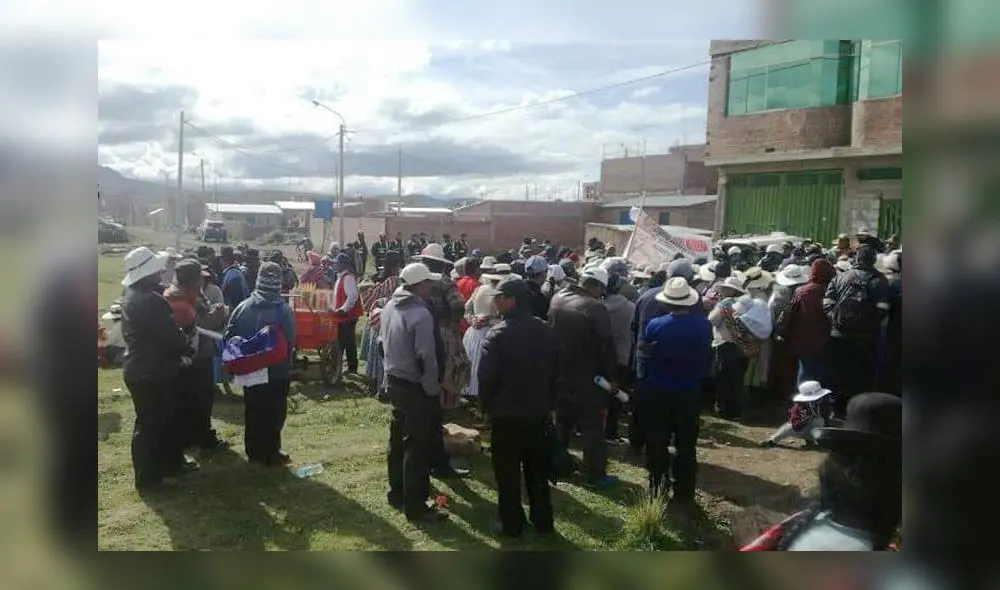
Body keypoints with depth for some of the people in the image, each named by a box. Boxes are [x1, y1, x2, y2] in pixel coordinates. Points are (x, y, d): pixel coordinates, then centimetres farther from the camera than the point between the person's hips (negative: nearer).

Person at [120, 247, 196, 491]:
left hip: (141, 368, 10)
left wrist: (180, 350, 3)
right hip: (151, 372, -10)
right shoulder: (149, 300, -25)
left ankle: (171, 461, 34)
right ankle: (147, 477, 14)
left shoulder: (134, 296, 10)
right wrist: (187, 350, -4)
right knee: (149, 424, 2)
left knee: (163, 418, 21)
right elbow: (170, 334, -23)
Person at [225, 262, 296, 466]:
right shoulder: (284, 310, -17)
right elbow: (290, 342, -19)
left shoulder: (243, 307, -5)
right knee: (274, 413, 6)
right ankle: (271, 454, 12)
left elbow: (229, 337, -3)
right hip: (277, 372, -4)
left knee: (252, 412, 16)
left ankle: (254, 451, 25)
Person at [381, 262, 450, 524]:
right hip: (416, 388, -9)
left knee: (398, 441, 20)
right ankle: (415, 507, 10)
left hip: (393, 382, 9)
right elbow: (426, 358, -24)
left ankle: (397, 493, 34)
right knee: (417, 447, 1)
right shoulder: (421, 314, -24)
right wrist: (433, 390, -13)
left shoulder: (389, 306, 3)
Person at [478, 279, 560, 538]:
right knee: (538, 472, 16)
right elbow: (556, 372, 8)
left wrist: (487, 406, -1)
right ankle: (543, 522, 25)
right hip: (539, 414, 5)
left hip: (507, 415, -5)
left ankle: (512, 524, 16)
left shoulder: (499, 334, -18)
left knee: (508, 473, 8)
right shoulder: (546, 331, 1)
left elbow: (486, 377, -17)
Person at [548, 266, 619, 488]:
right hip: (586, 379, -6)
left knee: (562, 422, 21)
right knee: (592, 427, 4)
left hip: (559, 374, 7)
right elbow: (607, 346, -18)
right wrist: (611, 376, -8)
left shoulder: (557, 299, -1)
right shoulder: (596, 309, -21)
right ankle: (595, 475, 10)